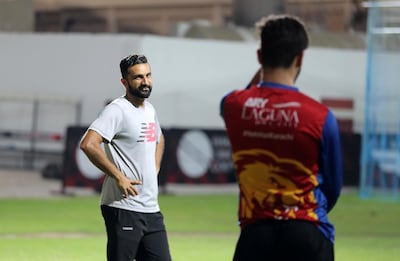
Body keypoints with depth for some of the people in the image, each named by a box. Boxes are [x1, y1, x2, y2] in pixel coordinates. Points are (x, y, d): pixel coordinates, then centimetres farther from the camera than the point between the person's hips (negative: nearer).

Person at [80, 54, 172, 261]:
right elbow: (88, 144, -26)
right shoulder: (117, 110, -12)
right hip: (124, 209, -8)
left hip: (151, 209, 8)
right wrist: (119, 176, -21)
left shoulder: (149, 110, 15)